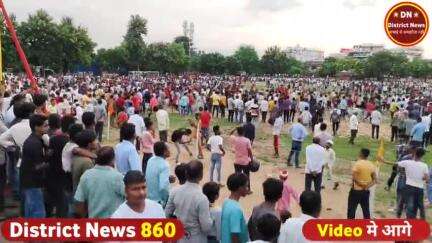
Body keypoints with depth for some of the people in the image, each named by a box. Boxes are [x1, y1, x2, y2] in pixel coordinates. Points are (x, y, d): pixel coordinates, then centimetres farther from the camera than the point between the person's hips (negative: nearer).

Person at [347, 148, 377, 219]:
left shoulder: (358, 163, -13)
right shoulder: (372, 165, 4)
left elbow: (354, 178, -22)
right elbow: (374, 180, 4)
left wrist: (360, 184, -9)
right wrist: (367, 186, -4)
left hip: (356, 190, -5)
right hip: (366, 191, 5)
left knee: (351, 209, 4)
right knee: (366, 210, 14)